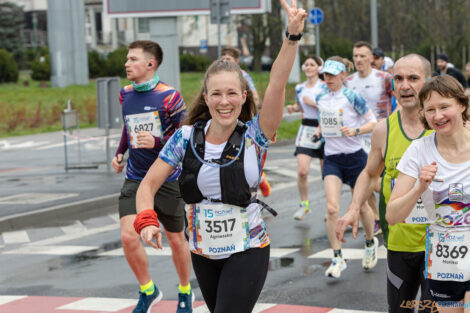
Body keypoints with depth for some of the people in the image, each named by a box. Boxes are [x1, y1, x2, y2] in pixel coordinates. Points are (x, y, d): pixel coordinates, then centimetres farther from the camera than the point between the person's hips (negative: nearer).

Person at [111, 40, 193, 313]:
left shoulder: (169, 96, -14)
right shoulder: (125, 94, 5)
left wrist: (157, 142, -27)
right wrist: (120, 153, 9)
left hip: (167, 180, -4)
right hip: (135, 180, 4)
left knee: (176, 240, 10)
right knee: (128, 236, -13)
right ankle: (148, 291, 10)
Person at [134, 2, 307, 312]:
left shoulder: (254, 136, -11)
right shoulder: (186, 138, -4)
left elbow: (276, 86, -26)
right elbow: (149, 185, -2)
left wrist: (292, 36, -39)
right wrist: (147, 219, -22)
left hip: (248, 252, -4)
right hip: (202, 253, 4)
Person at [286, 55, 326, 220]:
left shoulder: (325, 87, -7)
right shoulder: (299, 88, 8)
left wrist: (313, 103, -18)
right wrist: (293, 108, 5)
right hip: (306, 130, 3)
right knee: (302, 171, -11)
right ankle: (304, 204, 8)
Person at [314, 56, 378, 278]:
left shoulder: (352, 97, -11)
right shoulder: (321, 98, 5)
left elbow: (373, 123, -8)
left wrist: (355, 130, -23)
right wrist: (320, 128, 7)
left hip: (354, 157, -3)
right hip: (331, 158, 3)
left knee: (361, 206, 10)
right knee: (332, 208, -13)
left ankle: (370, 243, 38)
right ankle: (337, 258, -6)